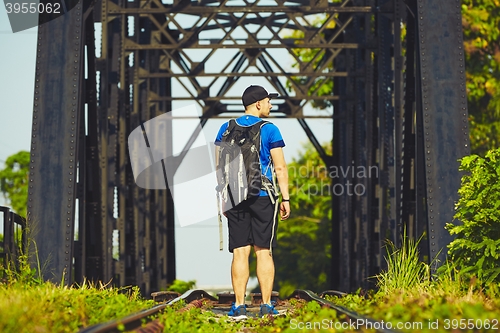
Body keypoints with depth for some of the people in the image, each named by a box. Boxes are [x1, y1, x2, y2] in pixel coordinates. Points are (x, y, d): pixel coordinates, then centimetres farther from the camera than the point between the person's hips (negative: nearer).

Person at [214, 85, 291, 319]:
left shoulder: (226, 129, 8)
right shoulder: (269, 130, -3)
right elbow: (280, 168, -5)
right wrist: (286, 198, 0)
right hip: (263, 198, -3)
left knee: (240, 253, 2)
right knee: (263, 252, 0)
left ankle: (239, 306, -2)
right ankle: (266, 306, 0)